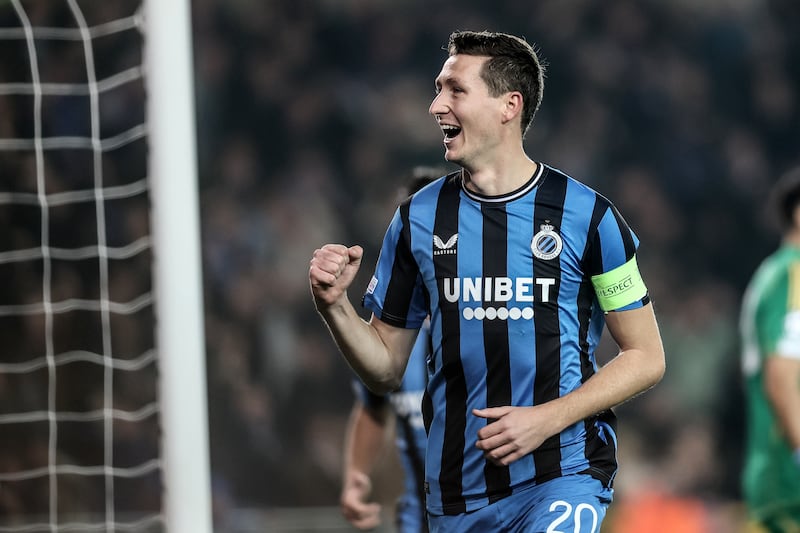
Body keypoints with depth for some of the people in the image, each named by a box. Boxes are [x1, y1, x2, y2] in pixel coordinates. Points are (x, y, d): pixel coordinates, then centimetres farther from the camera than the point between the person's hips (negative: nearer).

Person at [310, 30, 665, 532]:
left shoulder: (587, 216, -4)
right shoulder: (418, 218, 6)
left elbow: (645, 358, -1)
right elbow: (386, 369, 11)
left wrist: (546, 419, -12)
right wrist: (334, 305, -8)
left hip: (563, 474, -4)